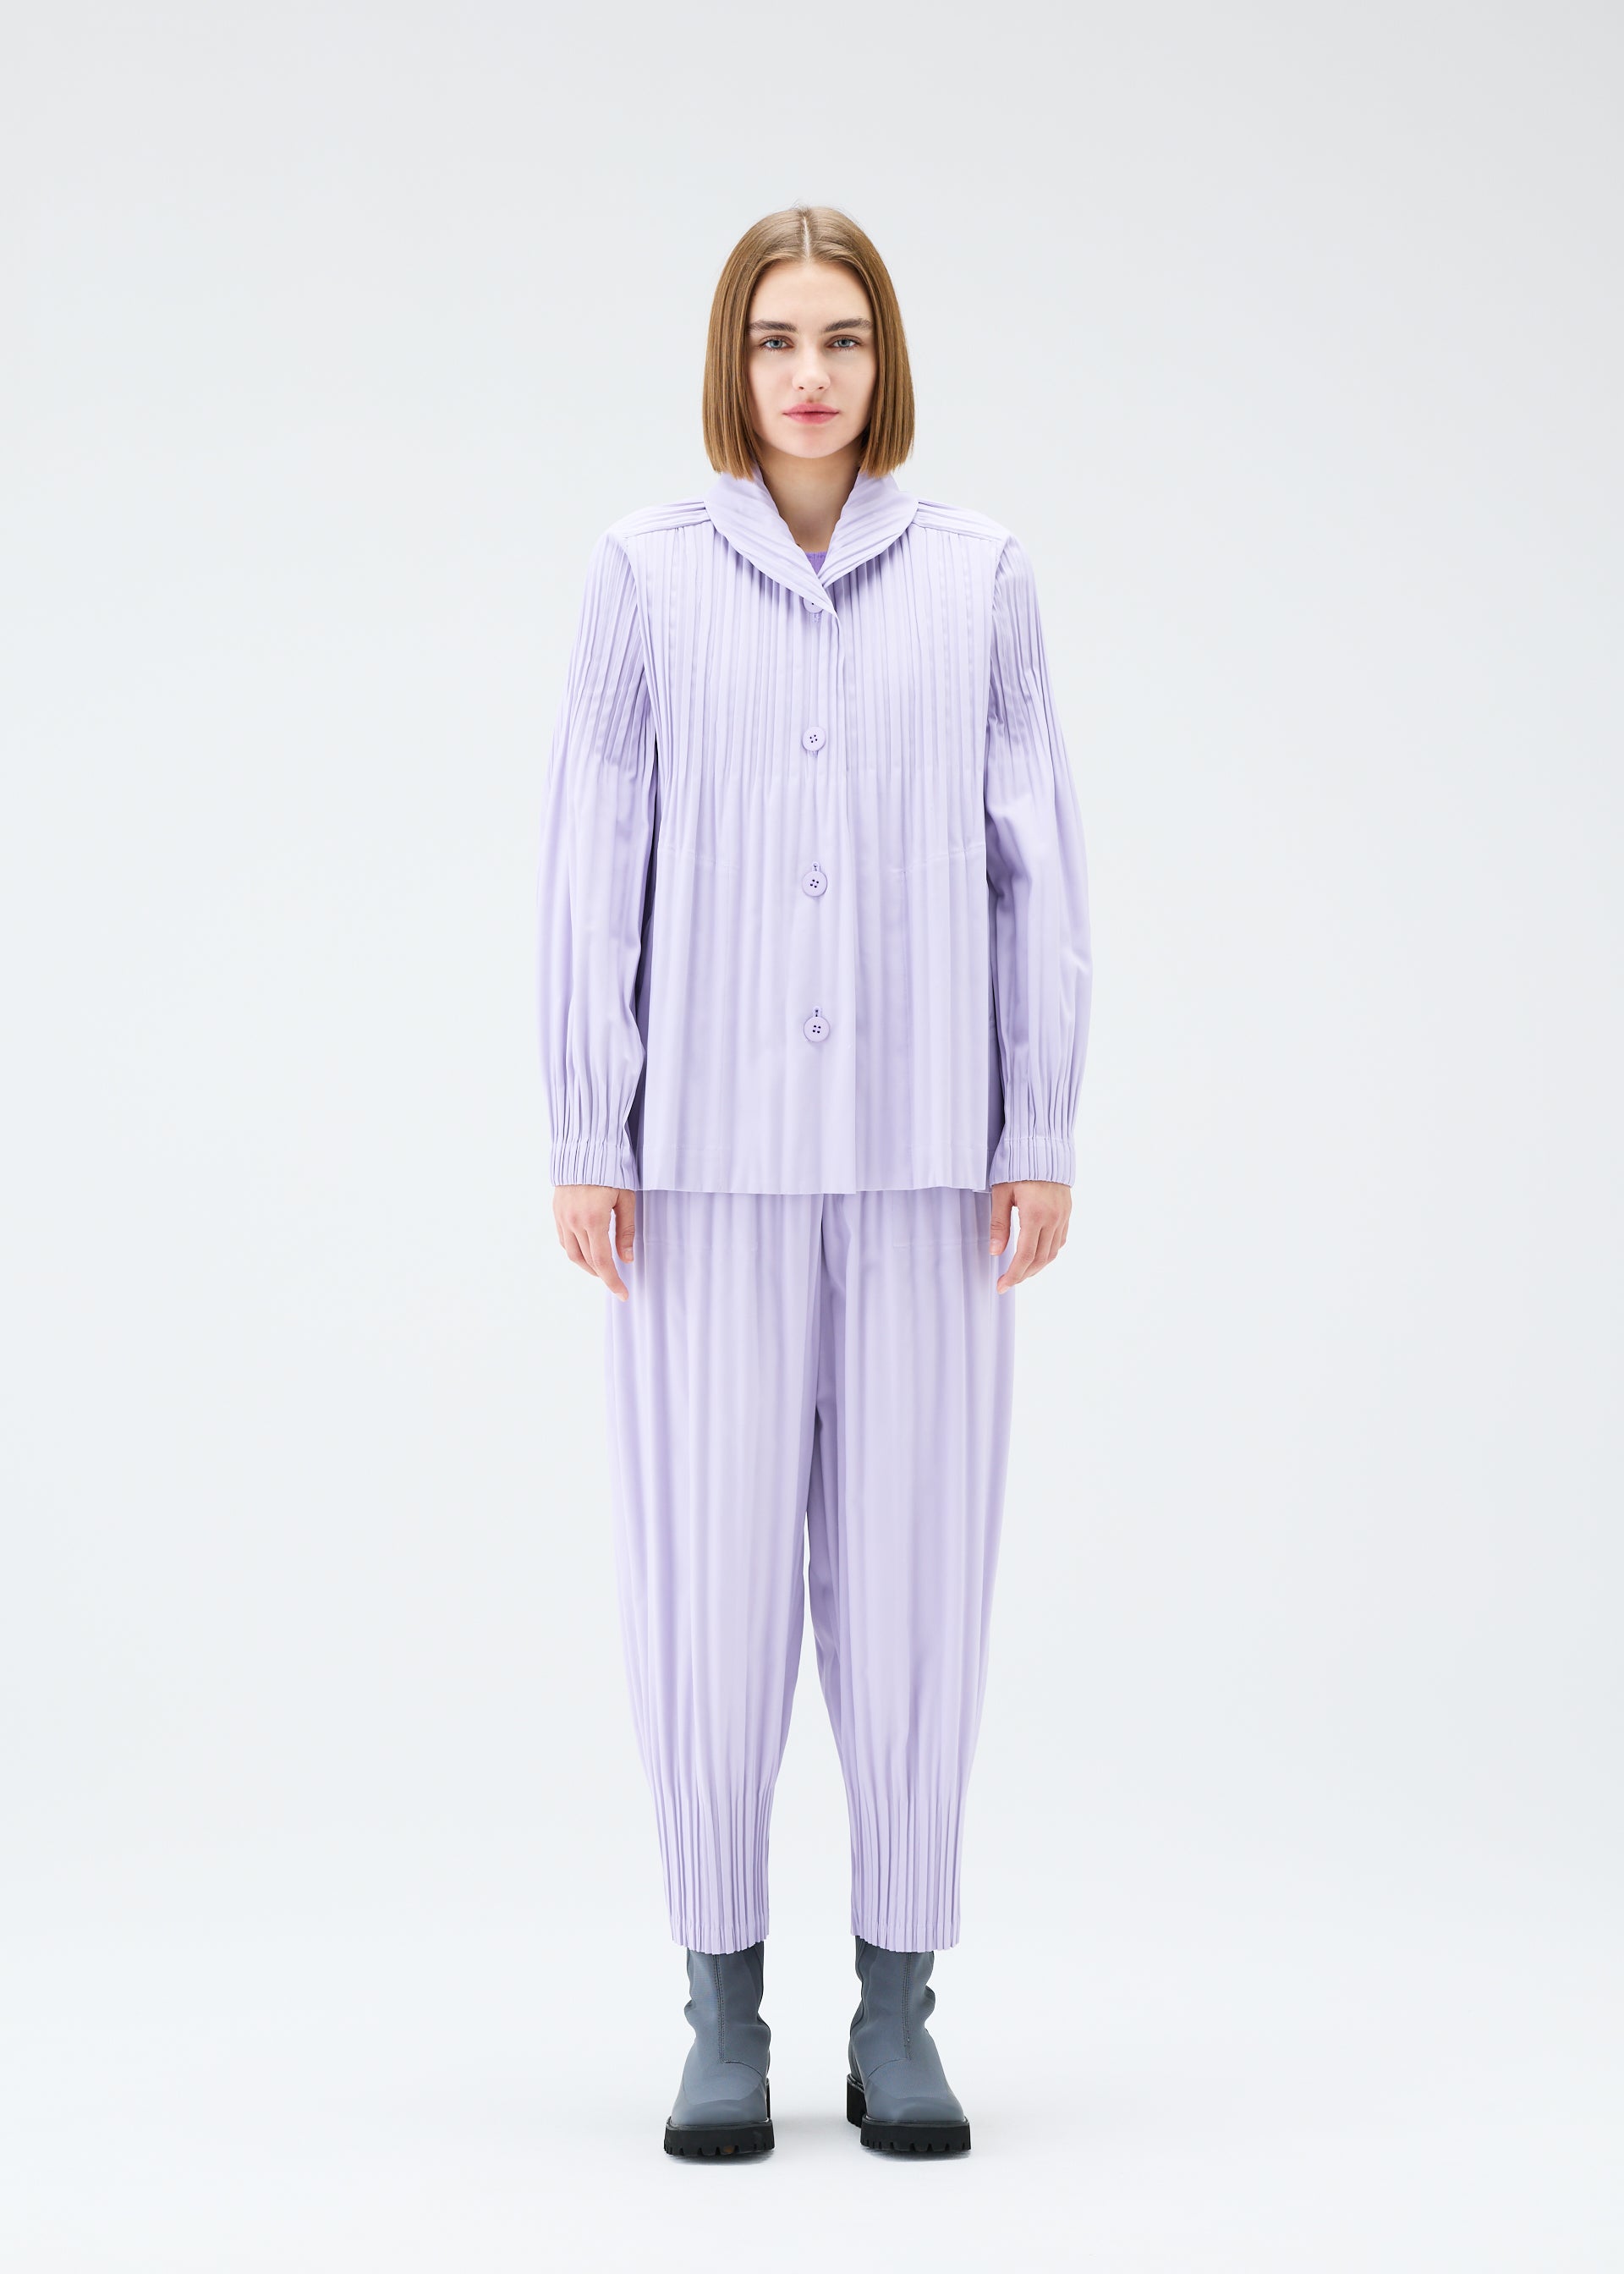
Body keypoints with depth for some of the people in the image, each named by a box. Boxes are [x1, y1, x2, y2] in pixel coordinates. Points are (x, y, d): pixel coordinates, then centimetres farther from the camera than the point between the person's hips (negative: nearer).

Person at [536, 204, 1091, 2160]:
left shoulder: (975, 577, 7)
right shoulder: (646, 572, 4)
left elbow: (1036, 865, 6)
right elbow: (590, 865, 2)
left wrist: (1043, 1135, 1)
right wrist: (584, 1137, -3)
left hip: (923, 1148, 1)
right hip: (711, 1150, -1)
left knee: (914, 1559, 4)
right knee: (711, 1559, 1)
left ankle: (899, 2012, 15)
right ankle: (721, 2011, 13)